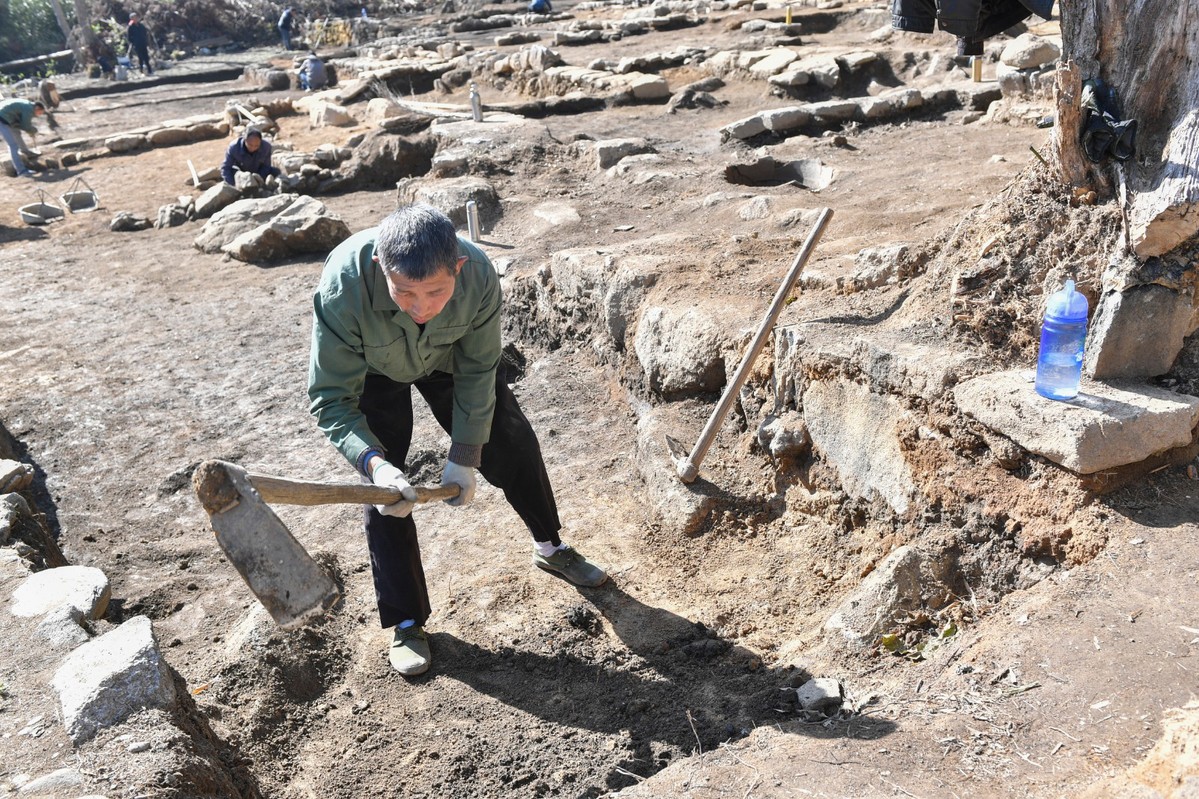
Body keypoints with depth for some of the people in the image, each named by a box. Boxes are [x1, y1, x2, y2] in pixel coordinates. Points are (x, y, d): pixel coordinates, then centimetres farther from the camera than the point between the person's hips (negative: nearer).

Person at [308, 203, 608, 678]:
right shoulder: (342, 288, -42)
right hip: (372, 369, -2)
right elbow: (332, 399, -33)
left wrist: (464, 457, -22)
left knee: (514, 446, 5)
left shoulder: (479, 275, -36)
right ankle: (405, 622, 8)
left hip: (448, 357, 2)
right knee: (384, 490, -9)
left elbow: (477, 372, -20)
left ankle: (550, 548, 32)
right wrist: (374, 462, -49)